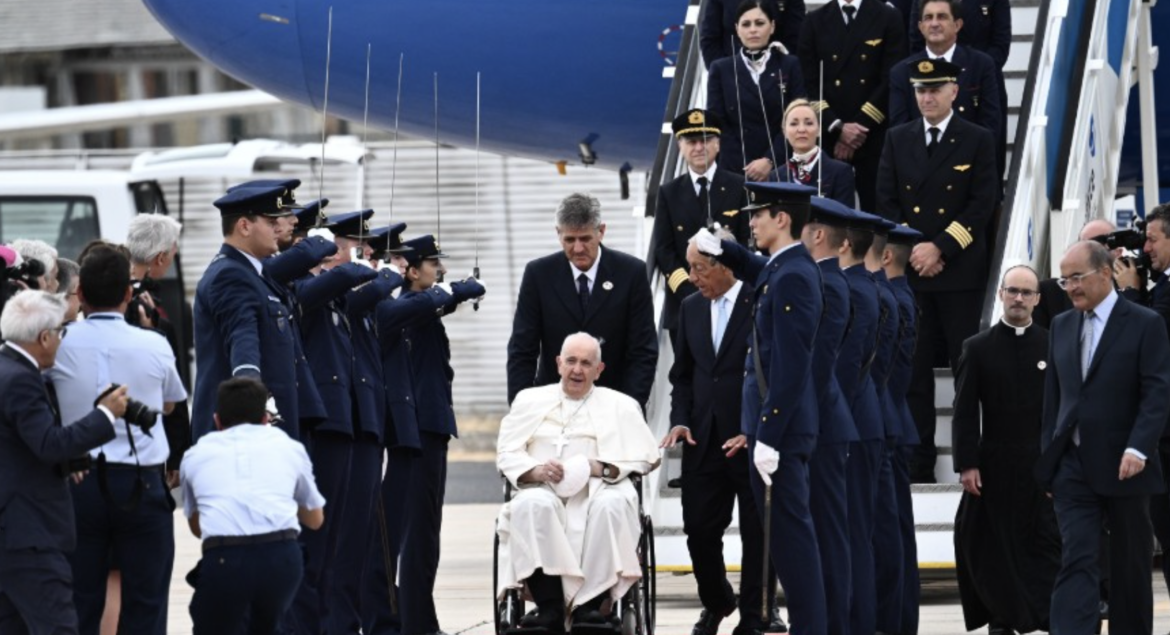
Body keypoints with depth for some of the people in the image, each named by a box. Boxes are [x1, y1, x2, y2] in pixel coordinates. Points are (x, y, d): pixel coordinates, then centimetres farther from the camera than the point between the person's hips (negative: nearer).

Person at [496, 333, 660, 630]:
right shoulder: (530, 400, 21)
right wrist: (536, 471, -10)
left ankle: (590, 605, -34)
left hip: (597, 491, 0)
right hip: (544, 490, 0)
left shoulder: (619, 406, 19)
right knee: (532, 505, -36)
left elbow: (645, 458, 9)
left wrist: (601, 468, -9)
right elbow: (506, 453, 12)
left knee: (612, 504, -37)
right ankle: (549, 607, -37)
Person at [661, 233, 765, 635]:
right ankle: (716, 602, 28)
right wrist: (680, 420, 1)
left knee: (756, 534, 2)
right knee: (699, 530, 5)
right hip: (704, 441, 5)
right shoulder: (691, 308, 11)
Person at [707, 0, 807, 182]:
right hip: (734, 168, 0)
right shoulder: (721, 70, 10)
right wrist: (744, 166, -7)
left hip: (779, 167, 0)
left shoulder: (789, 66, 8)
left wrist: (770, 160, -11)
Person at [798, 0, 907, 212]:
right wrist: (837, 127, -7)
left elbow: (891, 81, -3)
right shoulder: (815, 21, 9)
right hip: (828, 138, 1)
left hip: (874, 138, -1)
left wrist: (860, 125, -8)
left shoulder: (889, 19, 4)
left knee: (875, 210, -4)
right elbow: (808, 83, 4)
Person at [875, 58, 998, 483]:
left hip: (960, 271, -3)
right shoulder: (898, 140, 12)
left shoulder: (977, 141, 2)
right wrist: (912, 250, -6)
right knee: (914, 370, 3)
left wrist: (939, 248, -12)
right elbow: (887, 202, 8)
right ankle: (918, 465, 5)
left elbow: (982, 205, -5)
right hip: (909, 271, 3)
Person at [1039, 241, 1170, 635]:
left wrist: (1137, 449, -22)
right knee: (1076, 560, -9)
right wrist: (1048, 461, 11)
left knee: (1131, 565, 7)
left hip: (1123, 466, -3)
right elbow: (1053, 396, 15)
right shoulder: (1062, 326, 12)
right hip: (1074, 466, 3)